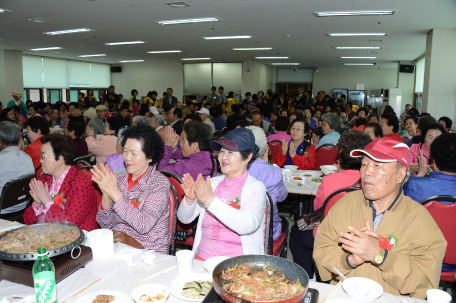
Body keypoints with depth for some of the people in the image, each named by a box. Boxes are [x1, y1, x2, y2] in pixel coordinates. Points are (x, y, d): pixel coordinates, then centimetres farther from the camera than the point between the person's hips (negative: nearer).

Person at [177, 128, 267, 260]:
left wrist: (210, 200, -27)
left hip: (239, 263, -4)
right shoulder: (212, 182, 9)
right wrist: (189, 199, -14)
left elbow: (247, 225, -22)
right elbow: (184, 219, 7)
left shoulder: (256, 187, -4)